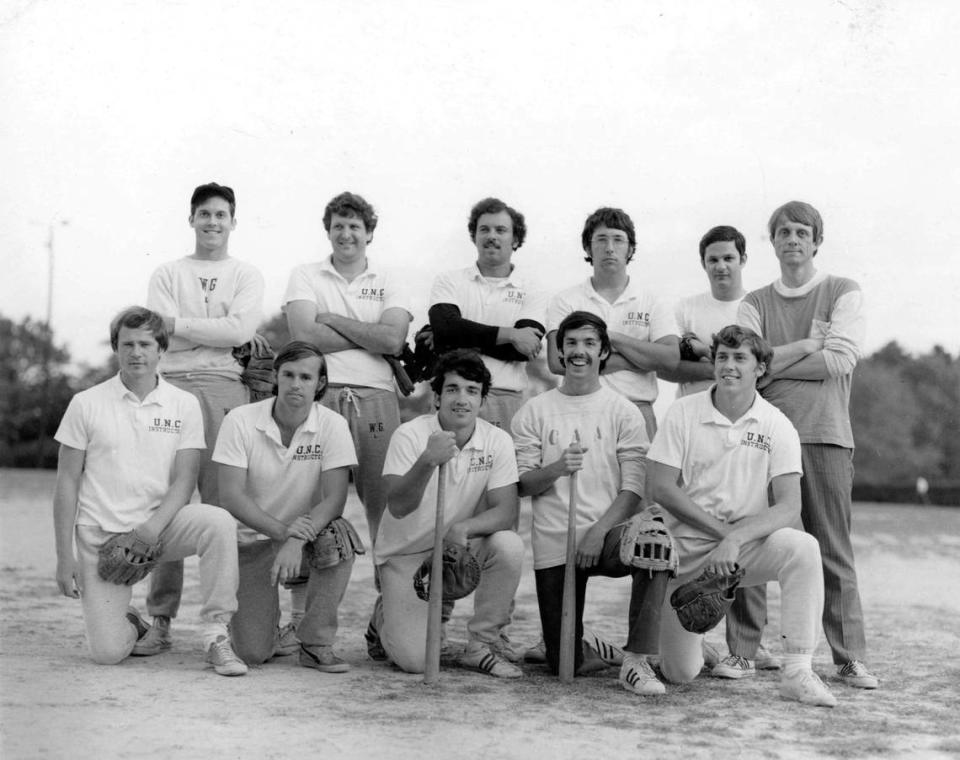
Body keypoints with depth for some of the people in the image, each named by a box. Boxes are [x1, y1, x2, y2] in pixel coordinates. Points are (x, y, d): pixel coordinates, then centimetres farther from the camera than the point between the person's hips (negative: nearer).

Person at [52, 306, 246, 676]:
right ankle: (129, 625, 25)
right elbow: (67, 483, 1)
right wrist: (64, 556, -4)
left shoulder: (184, 405, 2)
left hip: (160, 523, 1)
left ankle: (216, 635, -19)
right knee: (108, 652, -13)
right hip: (100, 533, -1)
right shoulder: (86, 404, 0)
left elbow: (184, 480, -3)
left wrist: (151, 528, -20)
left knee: (219, 522, -31)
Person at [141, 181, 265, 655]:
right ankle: (160, 619, -2)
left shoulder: (247, 276, 16)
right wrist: (218, 328, -3)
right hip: (173, 385, 1)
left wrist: (180, 323, -1)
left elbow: (241, 330, -3)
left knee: (224, 504, -5)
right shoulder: (166, 275, 18)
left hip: (225, 387, -1)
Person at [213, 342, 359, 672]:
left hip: (308, 537, 1)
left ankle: (316, 643, -14)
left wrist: (297, 542, -34)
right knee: (252, 653, -15)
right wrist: (282, 530, -28)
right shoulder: (240, 421, -11)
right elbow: (230, 496, -15)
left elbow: (334, 500, -17)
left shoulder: (332, 425, -9)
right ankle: (267, 625, 26)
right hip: (253, 538, -1)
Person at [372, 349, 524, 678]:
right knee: (414, 660, -16)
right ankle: (390, 618, 23)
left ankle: (482, 645, -8)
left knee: (509, 546, -29)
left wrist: (463, 528, -34)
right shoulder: (410, 435, -17)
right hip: (406, 553, -3)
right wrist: (428, 462, -43)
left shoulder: (497, 441, -9)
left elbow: (506, 511, -15)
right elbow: (397, 507, -27)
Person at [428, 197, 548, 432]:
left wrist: (461, 339, -7)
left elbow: (524, 349, -6)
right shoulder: (449, 281, 11)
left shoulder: (531, 291, 10)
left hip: (506, 397, 0)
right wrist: (509, 334, -9)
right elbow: (445, 326, -8)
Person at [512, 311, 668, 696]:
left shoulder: (624, 412, 5)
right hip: (553, 545, 1)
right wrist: (557, 468, -16)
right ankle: (580, 646, 35)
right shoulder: (534, 411, 8)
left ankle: (636, 661, -26)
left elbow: (635, 489, -2)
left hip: (608, 535, 0)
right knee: (564, 665, -4)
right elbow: (521, 485, 4)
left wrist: (599, 531, -17)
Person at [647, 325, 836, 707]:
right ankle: (684, 636, 33)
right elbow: (659, 488, -9)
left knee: (803, 547, -32)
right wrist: (720, 529, -15)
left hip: (748, 546, 1)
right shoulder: (683, 413, -4)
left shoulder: (777, 426, -4)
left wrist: (735, 538, -28)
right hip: (687, 547, 0)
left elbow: (789, 507, -13)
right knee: (679, 673, -6)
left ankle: (797, 671, -24)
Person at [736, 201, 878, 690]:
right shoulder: (755, 303, 16)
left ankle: (850, 657, 4)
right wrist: (810, 346, -6)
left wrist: (772, 362, -1)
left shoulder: (843, 294, 10)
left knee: (833, 551, -1)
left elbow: (841, 360, -4)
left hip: (825, 434, -2)